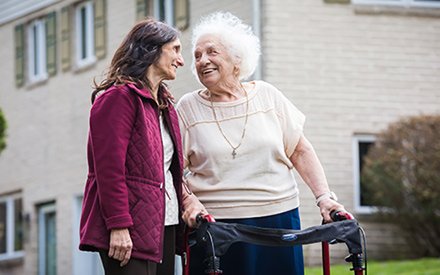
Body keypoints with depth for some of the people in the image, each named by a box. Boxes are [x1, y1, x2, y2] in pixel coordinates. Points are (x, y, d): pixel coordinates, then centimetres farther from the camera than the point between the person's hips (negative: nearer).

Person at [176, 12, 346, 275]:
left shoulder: (267, 95, 8)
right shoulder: (188, 108, 5)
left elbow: (300, 151, 10)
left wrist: (324, 196, -1)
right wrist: (189, 202, -15)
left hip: (279, 220, 2)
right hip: (216, 226, -1)